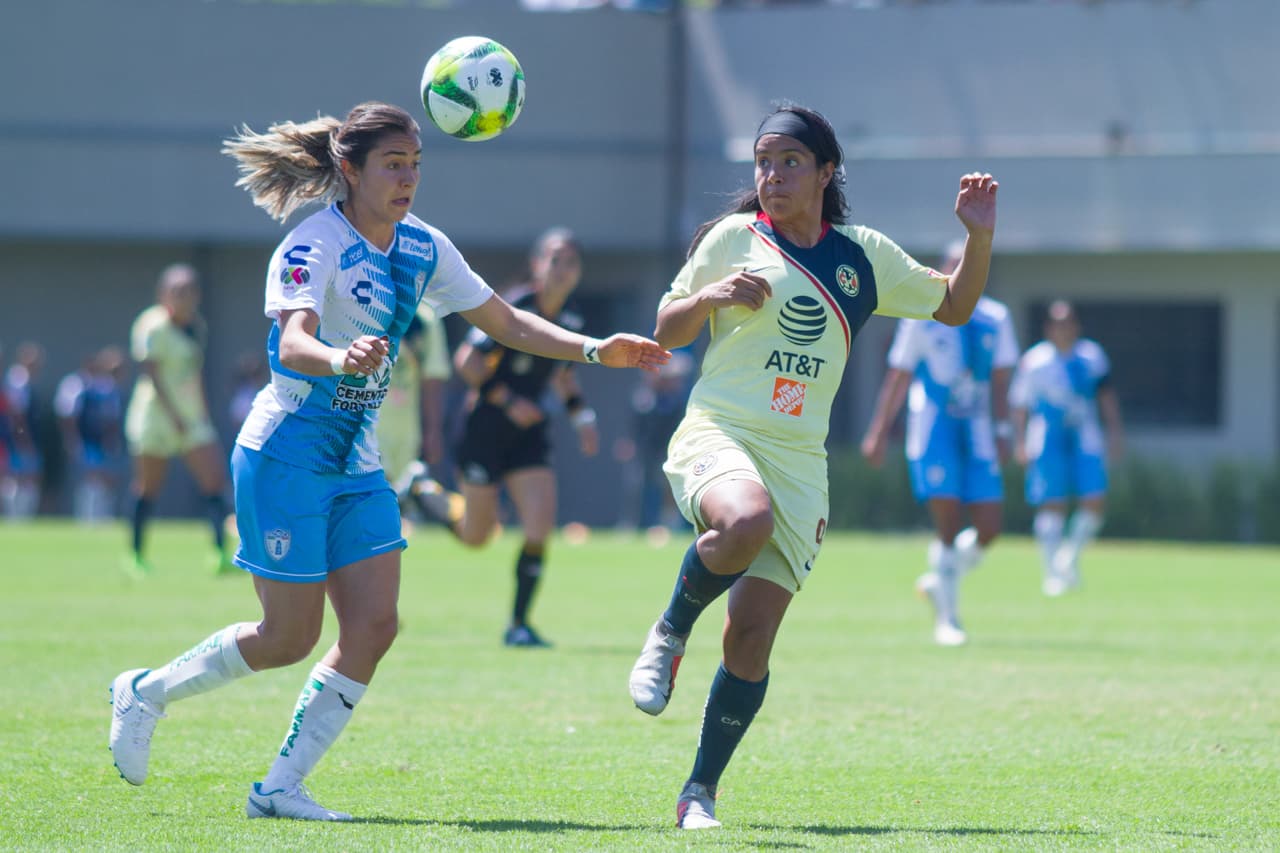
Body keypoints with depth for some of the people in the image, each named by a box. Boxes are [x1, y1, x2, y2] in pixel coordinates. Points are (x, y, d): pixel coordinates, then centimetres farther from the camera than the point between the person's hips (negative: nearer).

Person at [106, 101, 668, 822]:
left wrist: (594, 351, 1)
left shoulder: (422, 247, 3)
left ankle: (281, 787, 1)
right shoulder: (314, 247, -19)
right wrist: (343, 359, -57)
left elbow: (505, 322, 12)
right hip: (287, 457, -7)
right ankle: (146, 693, 21)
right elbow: (293, 344, -36)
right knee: (290, 638, -3)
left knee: (373, 627, -5)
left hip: (357, 465, 7)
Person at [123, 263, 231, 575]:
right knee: (148, 488, 3)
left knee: (214, 481, -9)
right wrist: (173, 413, -23)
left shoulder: (197, 327, 12)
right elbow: (151, 373, -17)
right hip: (156, 414, -7)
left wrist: (204, 413, 18)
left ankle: (220, 553, -14)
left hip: (192, 418, 7)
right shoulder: (154, 327, -11)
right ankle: (136, 557, 16)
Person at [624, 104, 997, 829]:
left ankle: (701, 794, 8)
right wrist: (711, 296, -11)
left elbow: (953, 306, 23)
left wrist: (980, 236, 8)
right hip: (718, 434, -3)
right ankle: (671, 633, -11)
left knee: (752, 639, -5)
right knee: (745, 523, -39)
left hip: (799, 462, 3)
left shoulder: (865, 257, 12)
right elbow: (666, 332, 10)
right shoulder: (734, 237, 5)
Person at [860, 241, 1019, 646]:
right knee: (948, 524, -10)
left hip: (977, 432, 4)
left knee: (988, 528, -3)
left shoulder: (996, 319, 10)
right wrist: (878, 433, 5)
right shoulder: (922, 317, 1)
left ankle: (940, 580, 24)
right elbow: (898, 377, 5)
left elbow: (999, 381, 12)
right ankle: (947, 619, -2)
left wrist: (1001, 431, 2)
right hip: (933, 430, -4)